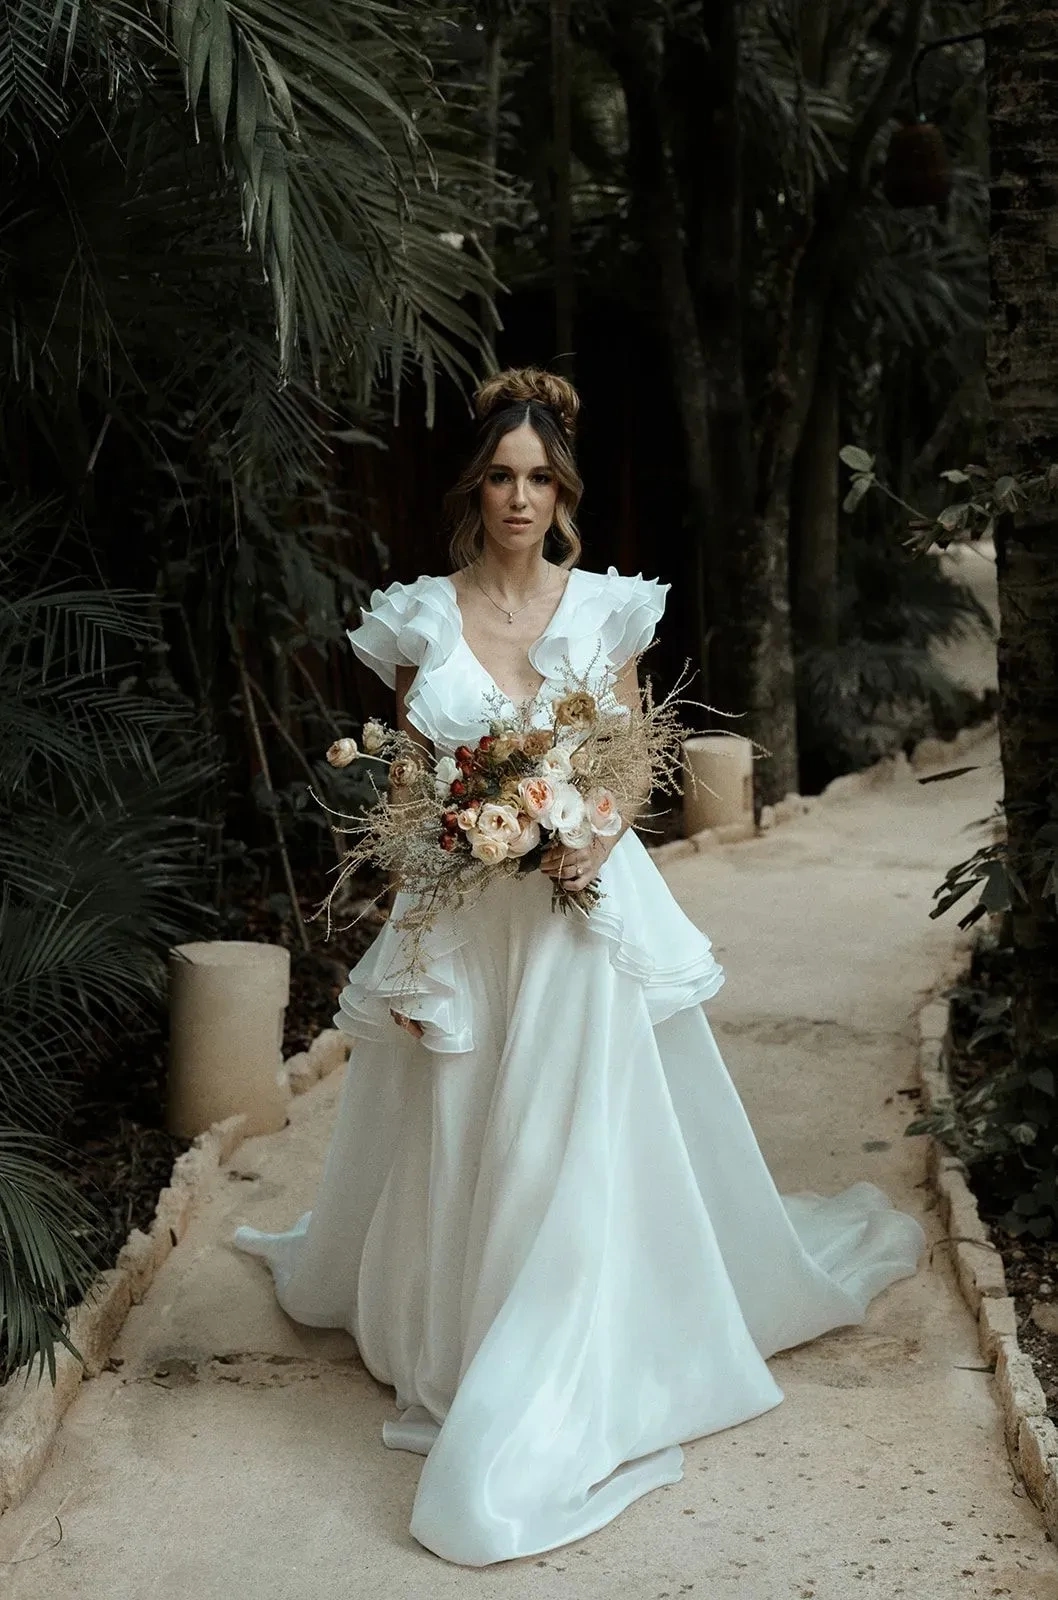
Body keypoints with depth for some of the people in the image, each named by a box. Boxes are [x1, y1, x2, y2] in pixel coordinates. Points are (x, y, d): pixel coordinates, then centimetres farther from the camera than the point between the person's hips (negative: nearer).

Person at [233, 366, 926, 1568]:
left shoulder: (607, 607, 2)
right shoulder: (422, 617, 2)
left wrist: (595, 839, -15)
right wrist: (402, 950, -6)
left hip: (585, 907, -1)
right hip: (460, 915, 1)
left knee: (582, 1141, 0)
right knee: (456, 1143, 10)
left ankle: (559, 1383, 11)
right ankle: (450, 1326, 30)